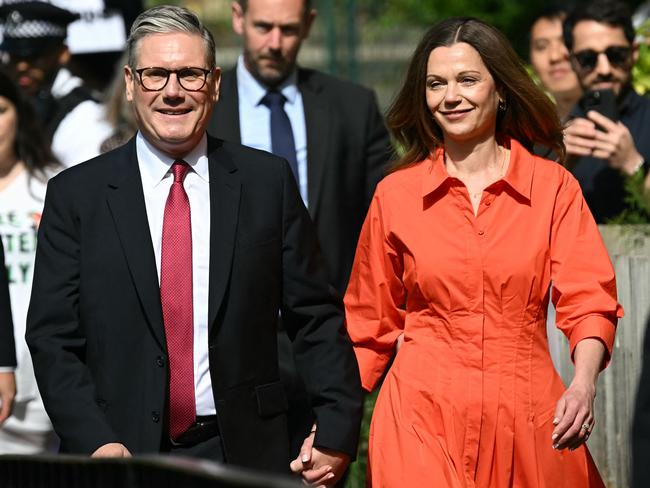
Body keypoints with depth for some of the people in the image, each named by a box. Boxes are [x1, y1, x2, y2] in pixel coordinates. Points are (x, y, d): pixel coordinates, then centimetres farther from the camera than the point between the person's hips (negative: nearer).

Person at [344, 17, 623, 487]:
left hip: (527, 421, 0)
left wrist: (584, 385, -24)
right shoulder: (396, 194, 4)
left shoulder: (553, 186, 2)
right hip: (422, 420, 0)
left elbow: (589, 300, -5)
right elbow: (370, 325, 12)